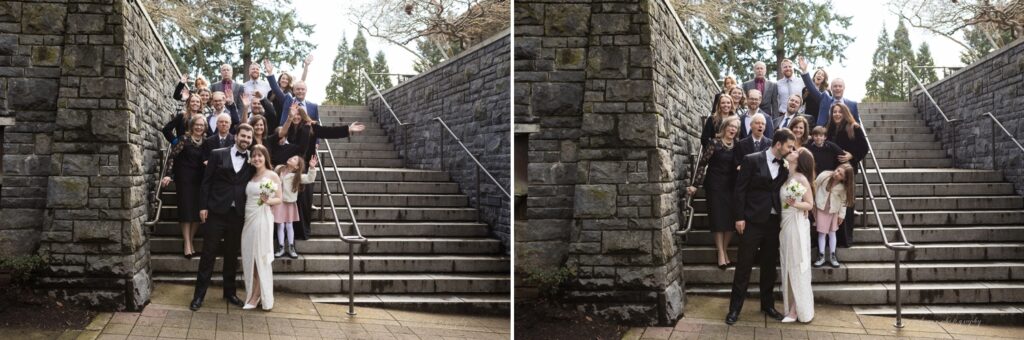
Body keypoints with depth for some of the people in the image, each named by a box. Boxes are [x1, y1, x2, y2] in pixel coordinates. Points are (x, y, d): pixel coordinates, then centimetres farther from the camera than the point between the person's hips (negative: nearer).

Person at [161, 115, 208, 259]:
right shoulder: (185, 139, -6)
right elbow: (172, 156, -7)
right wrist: (169, 175, -14)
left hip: (200, 180, 4)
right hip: (185, 179, -4)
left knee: (198, 211, 1)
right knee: (186, 210, -5)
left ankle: (190, 241, 11)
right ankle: (187, 244, -5)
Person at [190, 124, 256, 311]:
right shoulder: (218, 154, 0)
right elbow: (206, 182, 0)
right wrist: (203, 207, -5)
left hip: (238, 214, 2)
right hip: (216, 211, -2)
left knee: (232, 255, 10)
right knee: (209, 253, 1)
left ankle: (229, 292, 22)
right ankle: (199, 294, 8)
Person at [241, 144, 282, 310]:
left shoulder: (273, 176, -1)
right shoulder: (250, 175, 13)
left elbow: (279, 200, 1)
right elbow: (247, 197, 10)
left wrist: (268, 200, -20)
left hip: (262, 219, -5)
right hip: (248, 219, 5)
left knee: (261, 258, -1)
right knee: (249, 257, 5)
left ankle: (257, 296, 6)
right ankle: (253, 295, 12)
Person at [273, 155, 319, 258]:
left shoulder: (297, 176, -8)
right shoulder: (279, 169, -3)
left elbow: (310, 179, -19)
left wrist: (312, 168, -32)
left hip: (290, 203, 0)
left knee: (289, 225, 6)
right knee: (280, 225, 3)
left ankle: (291, 248, 14)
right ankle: (281, 248, 11)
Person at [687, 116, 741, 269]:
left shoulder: (737, 145, 6)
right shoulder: (715, 144, -7)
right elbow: (702, 163, -7)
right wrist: (695, 184, -11)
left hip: (731, 186, 4)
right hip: (715, 186, -4)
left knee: (731, 218, 1)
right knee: (718, 218, -3)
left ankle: (724, 249, 13)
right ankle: (721, 254, 1)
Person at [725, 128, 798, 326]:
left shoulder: (784, 168, 9)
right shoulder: (752, 160, -6)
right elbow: (740, 190, -7)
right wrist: (739, 217, -11)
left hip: (774, 222, 5)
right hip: (752, 221, -5)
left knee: (770, 266, 11)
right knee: (744, 265, -1)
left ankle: (767, 304, 23)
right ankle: (735, 308, 6)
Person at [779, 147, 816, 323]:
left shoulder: (802, 179, -12)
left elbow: (810, 204, -9)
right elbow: (779, 200, 8)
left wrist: (795, 204, -23)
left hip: (796, 224, -7)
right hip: (784, 224, 7)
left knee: (796, 266, -1)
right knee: (787, 266, 11)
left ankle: (797, 310, 4)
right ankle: (790, 306, 19)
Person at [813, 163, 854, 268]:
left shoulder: (843, 187, -18)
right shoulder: (824, 176, -20)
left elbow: (843, 201, -6)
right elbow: (815, 186, -7)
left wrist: (841, 215, -2)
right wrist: (814, 202, -1)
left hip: (834, 211, 1)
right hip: (821, 208, -1)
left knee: (832, 233, 12)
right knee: (822, 233, 2)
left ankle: (832, 256, 21)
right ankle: (821, 256, 11)